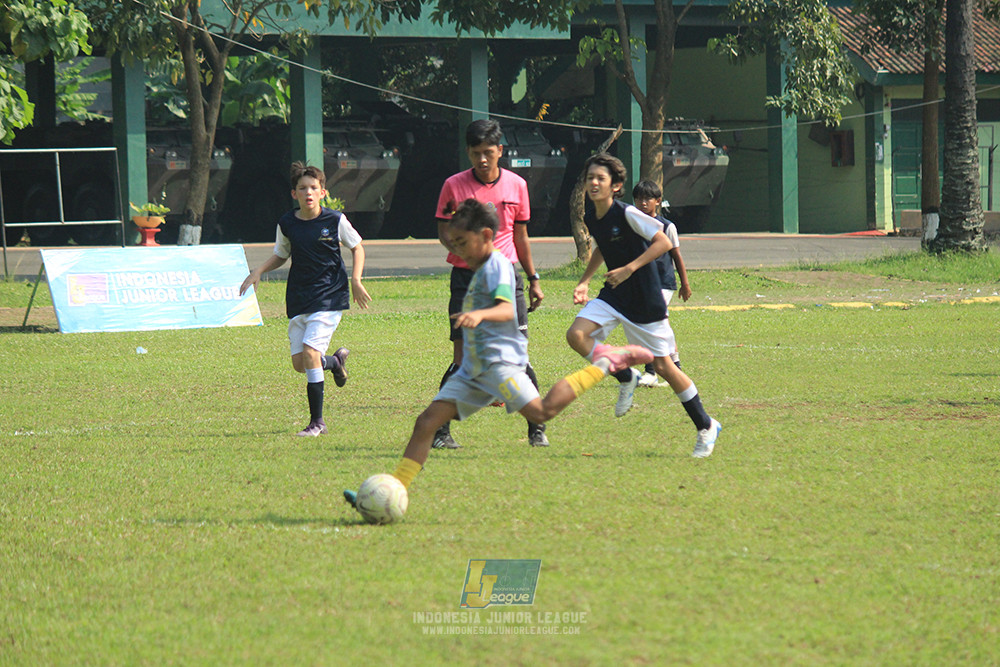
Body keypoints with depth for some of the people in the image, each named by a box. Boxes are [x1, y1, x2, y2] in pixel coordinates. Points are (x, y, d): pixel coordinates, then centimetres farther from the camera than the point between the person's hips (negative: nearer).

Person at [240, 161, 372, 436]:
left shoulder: (335, 220, -6)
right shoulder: (287, 224, 2)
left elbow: (357, 247, 8)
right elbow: (280, 256, 17)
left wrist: (356, 281, -3)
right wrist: (258, 272, 0)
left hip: (329, 297, -4)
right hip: (298, 299, 4)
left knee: (310, 352, -20)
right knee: (299, 364, 0)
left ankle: (317, 421, -12)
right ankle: (335, 361, 36)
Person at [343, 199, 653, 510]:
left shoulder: (497, 265, -7)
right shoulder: (480, 270, 22)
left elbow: (506, 309, -25)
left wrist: (479, 314, -44)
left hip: (500, 359, -9)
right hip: (473, 367, 9)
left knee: (541, 412, -25)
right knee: (426, 423, -1)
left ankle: (604, 363, -8)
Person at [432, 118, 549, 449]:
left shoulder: (516, 185, 6)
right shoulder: (454, 185, -2)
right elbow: (444, 233, 1)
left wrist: (533, 279, 16)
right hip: (466, 276, -2)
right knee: (463, 358, -7)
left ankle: (537, 429, 6)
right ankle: (441, 430, 2)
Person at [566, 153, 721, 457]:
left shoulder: (627, 215, -19)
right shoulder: (590, 219, 3)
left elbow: (664, 242, -21)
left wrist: (630, 268, -27)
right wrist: (584, 281, 14)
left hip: (644, 299, -6)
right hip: (613, 295, 6)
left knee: (662, 365, -1)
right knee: (576, 334, -17)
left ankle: (706, 426, 16)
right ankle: (626, 378, 6)